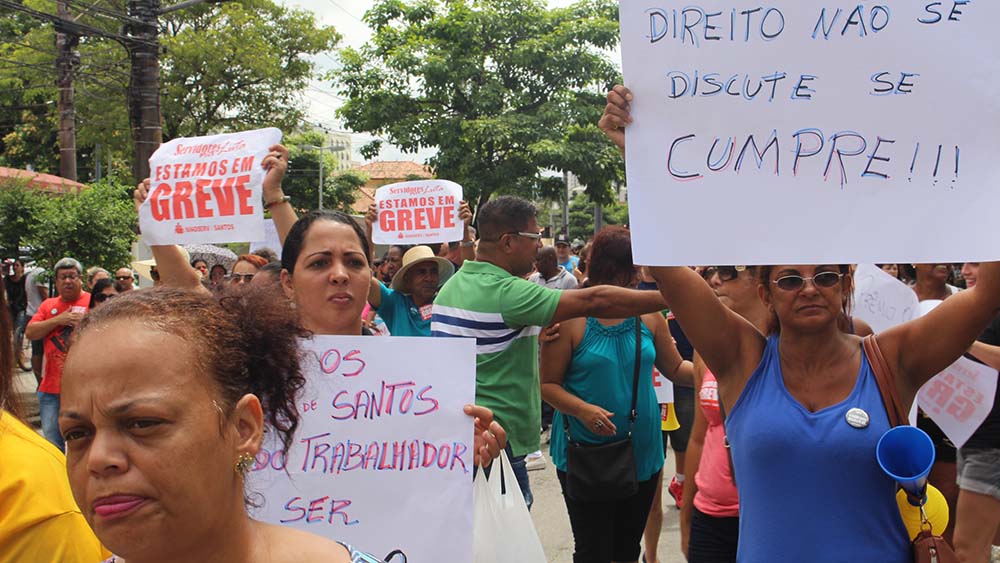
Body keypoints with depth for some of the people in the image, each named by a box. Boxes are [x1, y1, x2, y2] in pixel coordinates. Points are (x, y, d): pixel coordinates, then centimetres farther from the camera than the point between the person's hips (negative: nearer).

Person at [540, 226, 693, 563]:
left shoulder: (647, 314, 2)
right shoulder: (570, 317, -11)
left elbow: (675, 368, 11)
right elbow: (548, 384, -9)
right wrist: (583, 410, -25)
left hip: (642, 449, 5)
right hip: (586, 454, -4)